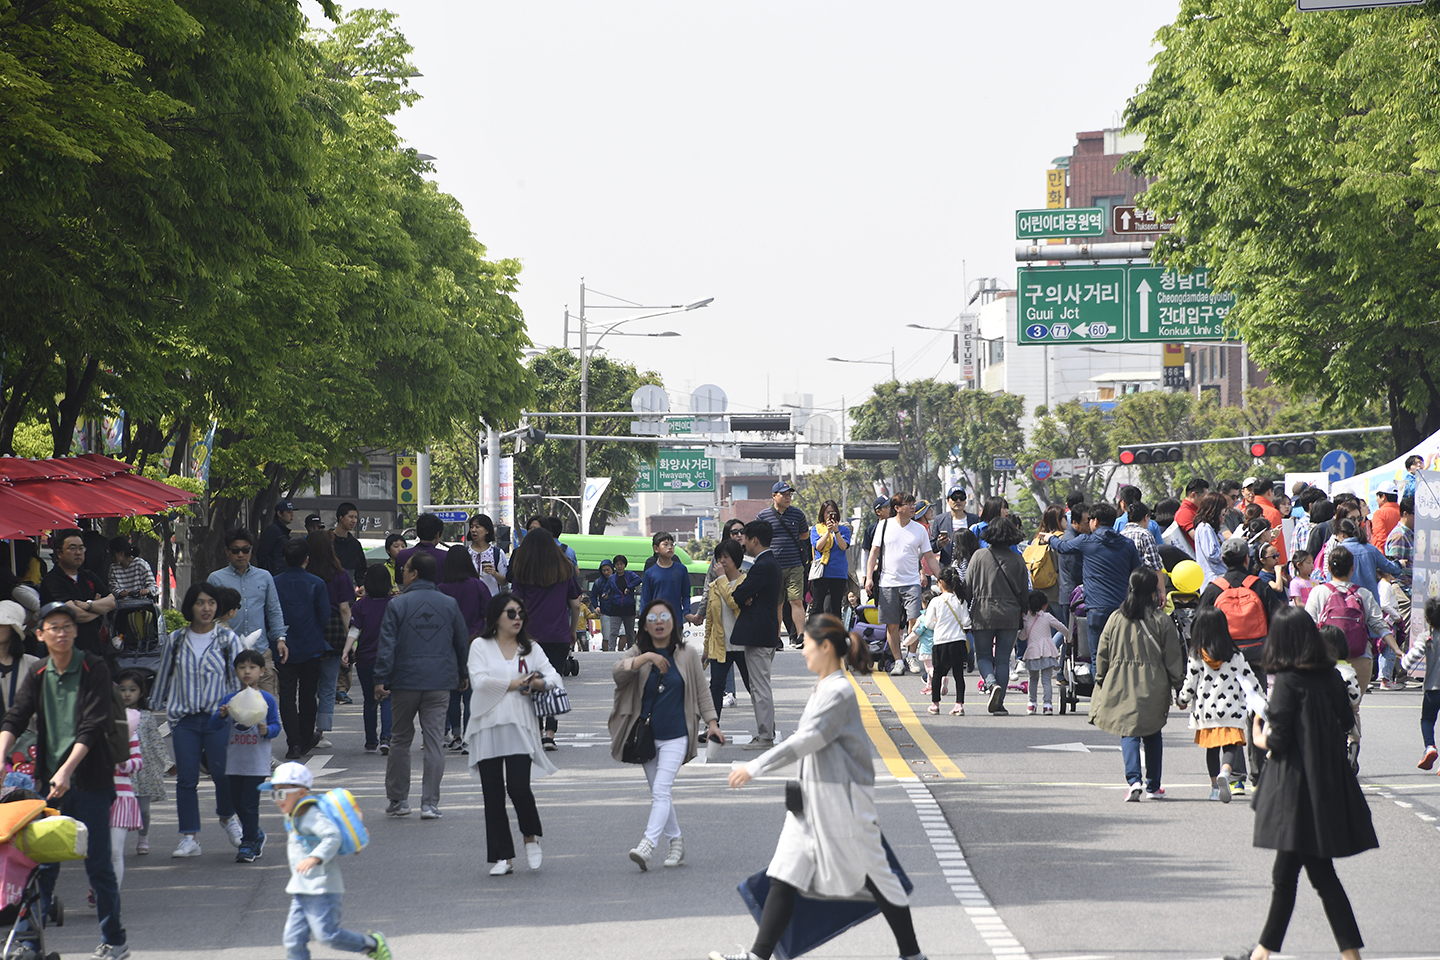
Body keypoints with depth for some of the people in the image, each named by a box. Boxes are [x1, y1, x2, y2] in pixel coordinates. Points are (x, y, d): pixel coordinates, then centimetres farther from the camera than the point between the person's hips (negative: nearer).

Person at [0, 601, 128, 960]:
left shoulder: (94, 669, -4)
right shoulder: (37, 677, 9)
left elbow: (92, 726, -13)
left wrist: (66, 770, -24)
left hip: (89, 781, -3)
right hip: (49, 781, 4)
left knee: (97, 863, 1)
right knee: (41, 864, 1)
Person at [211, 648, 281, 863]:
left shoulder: (267, 700, -2)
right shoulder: (230, 700, 6)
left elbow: (276, 725, 0)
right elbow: (214, 725, 3)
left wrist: (267, 730, -22)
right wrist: (221, 715, -18)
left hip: (257, 762, -4)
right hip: (235, 761, 4)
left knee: (249, 803, -6)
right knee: (237, 802, 12)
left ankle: (248, 844, 4)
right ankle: (256, 835, 31)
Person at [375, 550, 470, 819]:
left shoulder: (398, 605, -5)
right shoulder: (450, 605, 5)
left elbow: (386, 645, -9)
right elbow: (463, 643, 13)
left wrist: (381, 678, -7)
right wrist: (463, 675, 26)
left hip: (405, 681, -2)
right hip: (440, 683, 2)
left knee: (400, 740, 11)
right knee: (434, 741, 1)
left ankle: (397, 800, 15)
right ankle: (430, 804, -3)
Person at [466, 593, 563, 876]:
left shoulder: (530, 649, 15)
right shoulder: (481, 646, 6)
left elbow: (554, 678, 8)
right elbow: (479, 681, -8)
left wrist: (539, 683, -13)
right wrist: (515, 684, -4)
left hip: (520, 727, 1)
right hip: (487, 727, -1)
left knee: (518, 787, -14)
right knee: (493, 793, -1)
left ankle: (531, 836, 12)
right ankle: (502, 856, 6)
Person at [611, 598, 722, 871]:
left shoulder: (687, 654, 1)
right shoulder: (638, 653, 1)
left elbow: (702, 690, 8)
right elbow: (619, 673, -19)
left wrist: (712, 721, 1)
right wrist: (646, 657, -31)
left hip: (675, 736, -3)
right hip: (647, 735, 3)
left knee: (661, 790, -15)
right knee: (659, 793, 11)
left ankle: (647, 845, -26)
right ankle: (676, 842, 25)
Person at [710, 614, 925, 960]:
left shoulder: (839, 691, -16)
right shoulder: (823, 689, 13)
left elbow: (806, 740, -22)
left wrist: (755, 768, -22)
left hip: (843, 799, -9)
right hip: (812, 799, 9)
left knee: (875, 875, 1)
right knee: (784, 878, 1)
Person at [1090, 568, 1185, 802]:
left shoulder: (1115, 618, 0)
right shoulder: (1162, 621, -6)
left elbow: (1102, 654, 5)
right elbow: (1173, 658, -3)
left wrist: (1100, 680, 17)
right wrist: (1179, 686, 7)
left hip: (1121, 686, 0)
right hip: (1153, 687, 0)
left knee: (1128, 732, 2)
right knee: (1153, 736, 14)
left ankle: (1133, 779, -18)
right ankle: (1153, 786, 18)